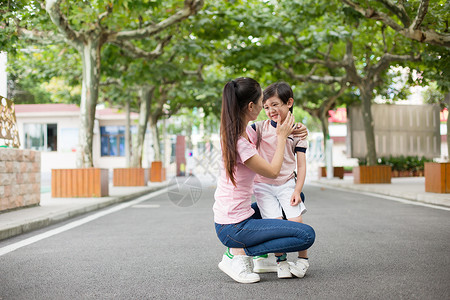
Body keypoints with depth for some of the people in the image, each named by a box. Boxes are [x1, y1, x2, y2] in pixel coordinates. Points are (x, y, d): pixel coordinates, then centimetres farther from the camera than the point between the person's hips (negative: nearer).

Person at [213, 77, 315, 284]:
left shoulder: (239, 130, 3)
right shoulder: (239, 143, -25)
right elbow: (273, 171, -14)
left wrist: (291, 131, 5)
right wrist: (282, 137, -2)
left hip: (227, 218, 10)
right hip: (233, 228, -10)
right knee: (307, 235, -12)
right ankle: (239, 252, -7)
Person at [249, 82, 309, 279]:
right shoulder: (261, 127, 2)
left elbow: (301, 165, 2)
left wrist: (297, 190, -6)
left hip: (287, 183, 1)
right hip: (263, 185, 0)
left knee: (295, 220, -13)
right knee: (275, 222, -16)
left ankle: (303, 259, 7)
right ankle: (280, 261, 1)